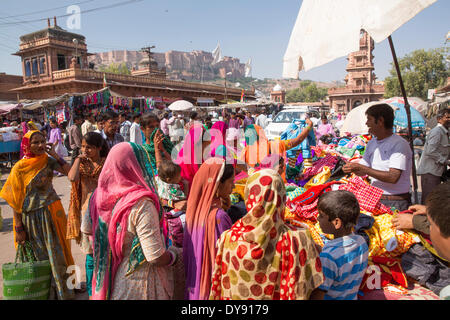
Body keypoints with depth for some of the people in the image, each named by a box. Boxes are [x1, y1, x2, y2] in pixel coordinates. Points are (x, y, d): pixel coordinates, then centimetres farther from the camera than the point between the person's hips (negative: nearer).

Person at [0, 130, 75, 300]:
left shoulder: (48, 161, 0)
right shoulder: (19, 168, -7)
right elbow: (15, 201, -6)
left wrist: (54, 155, -13)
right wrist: (19, 228, -8)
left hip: (51, 213, 2)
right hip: (32, 217, -2)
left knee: (56, 253, 10)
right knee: (38, 257, 11)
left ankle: (61, 289, 28)